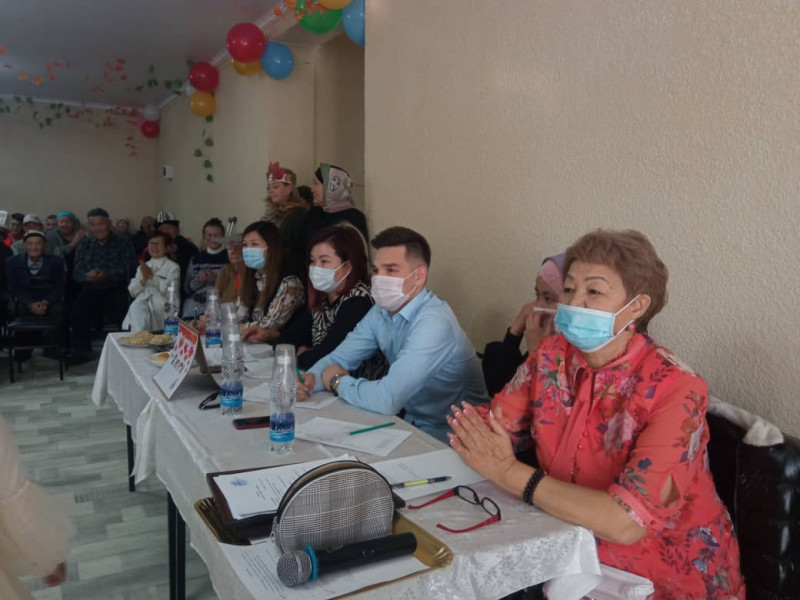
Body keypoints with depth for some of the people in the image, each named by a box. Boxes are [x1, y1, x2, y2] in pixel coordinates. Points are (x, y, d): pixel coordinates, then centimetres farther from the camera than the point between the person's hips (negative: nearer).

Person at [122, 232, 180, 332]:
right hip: (142, 302, 4)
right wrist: (144, 279, -2)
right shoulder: (142, 267, 24)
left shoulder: (173, 266, 10)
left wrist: (152, 276, -8)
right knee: (136, 307, -33)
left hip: (161, 305, -4)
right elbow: (132, 292, 16)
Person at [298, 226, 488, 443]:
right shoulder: (381, 312, 1)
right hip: (411, 422, 7)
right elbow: (339, 358, 5)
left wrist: (338, 381, -15)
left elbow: (386, 400, -33)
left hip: (447, 439, -6)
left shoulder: (434, 323, -27)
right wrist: (310, 379, -17)